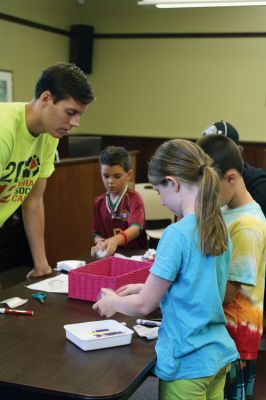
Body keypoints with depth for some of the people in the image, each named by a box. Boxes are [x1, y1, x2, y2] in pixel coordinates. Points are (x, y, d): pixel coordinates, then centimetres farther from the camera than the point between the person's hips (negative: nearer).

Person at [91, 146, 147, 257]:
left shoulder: (134, 198, -5)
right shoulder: (99, 202, 11)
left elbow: (135, 228, -20)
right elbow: (96, 233, 13)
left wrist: (116, 239, -39)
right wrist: (100, 242, -10)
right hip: (108, 255, 4)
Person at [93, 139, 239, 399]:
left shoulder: (177, 234, -23)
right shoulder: (219, 228, 0)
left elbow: (145, 306, -15)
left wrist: (113, 302, 3)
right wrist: (147, 288, 12)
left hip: (187, 363, -7)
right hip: (218, 356, 7)